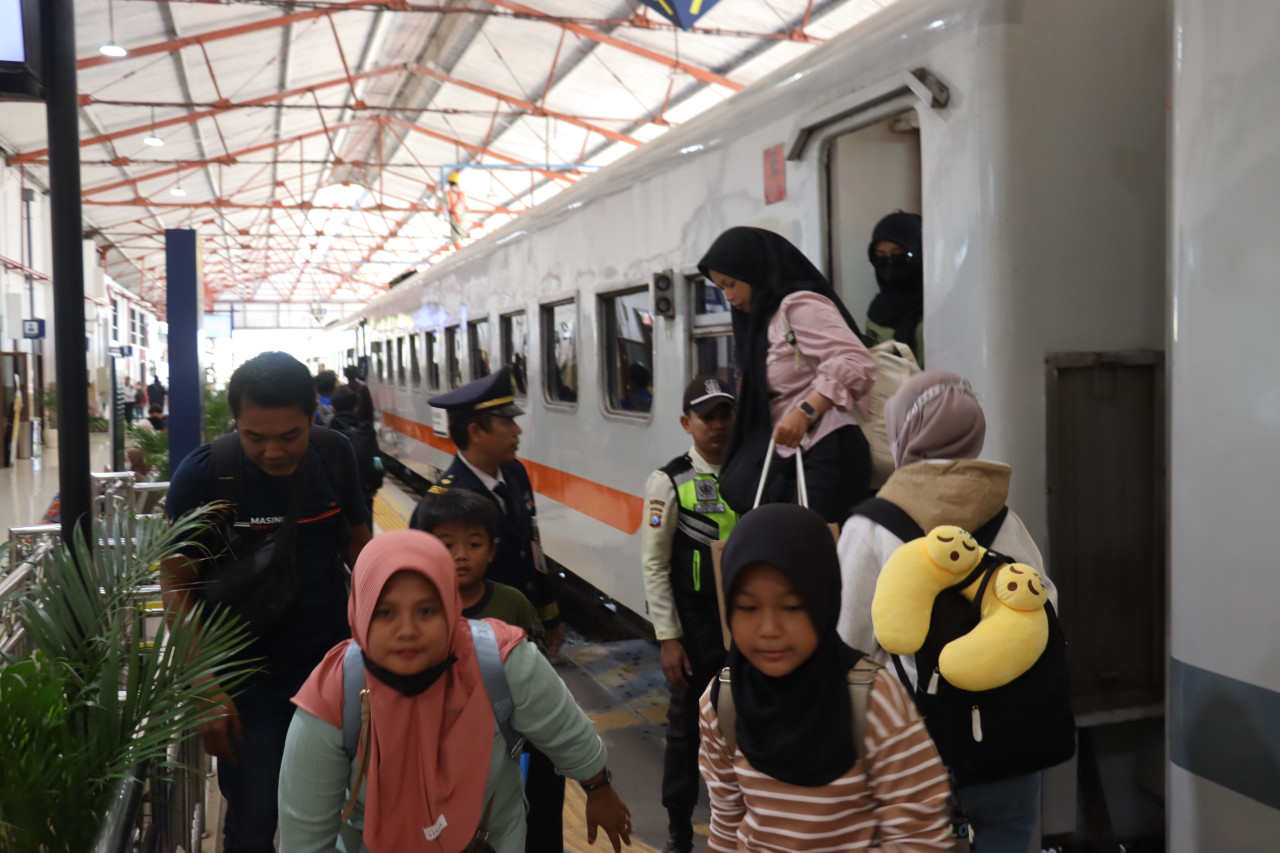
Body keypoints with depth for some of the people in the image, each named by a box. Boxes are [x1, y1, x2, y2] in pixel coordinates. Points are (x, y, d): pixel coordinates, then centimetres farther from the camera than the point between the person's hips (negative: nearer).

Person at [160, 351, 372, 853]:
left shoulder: (335, 456, -8)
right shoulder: (202, 475, -17)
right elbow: (177, 585, -10)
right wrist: (207, 691, -14)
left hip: (334, 660, 3)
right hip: (248, 680, -3)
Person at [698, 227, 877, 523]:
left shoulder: (799, 304, -4)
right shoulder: (764, 318, 23)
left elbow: (856, 363, -17)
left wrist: (805, 412, -26)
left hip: (826, 455, -8)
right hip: (793, 459, 8)